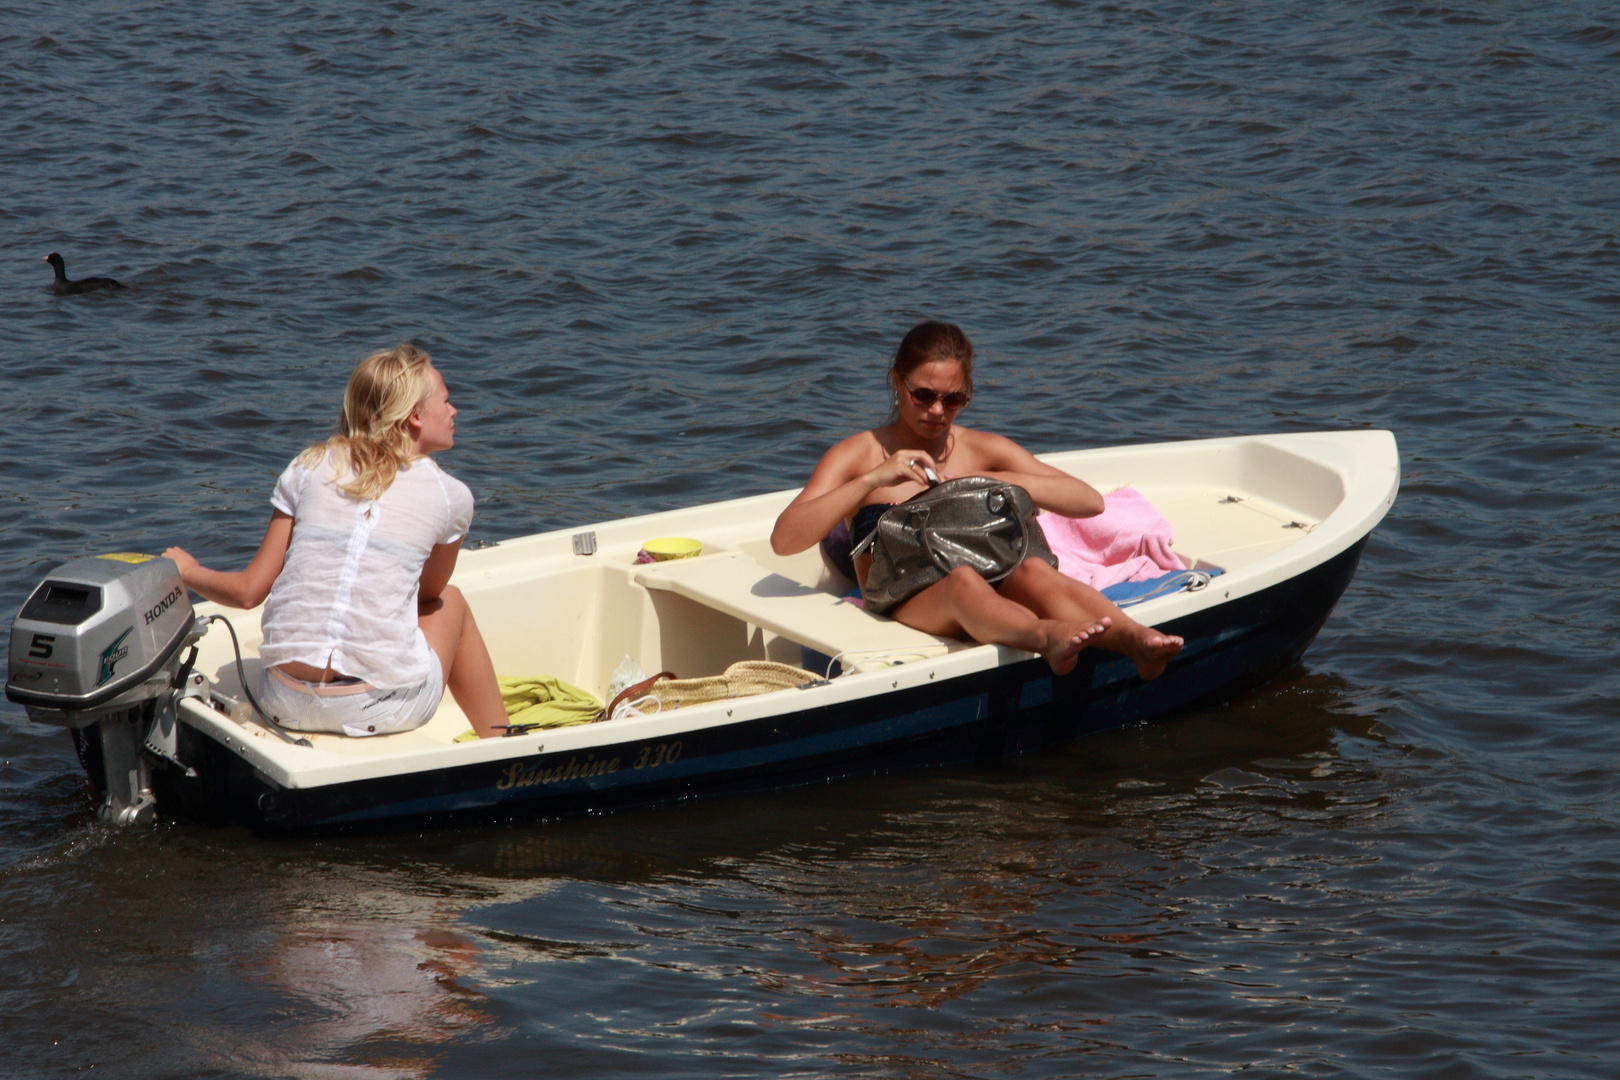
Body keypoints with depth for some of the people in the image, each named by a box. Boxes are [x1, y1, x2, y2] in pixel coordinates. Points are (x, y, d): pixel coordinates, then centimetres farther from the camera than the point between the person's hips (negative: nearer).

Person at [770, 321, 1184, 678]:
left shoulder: (983, 450, 22)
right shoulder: (856, 455, 14)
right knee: (963, 581, -38)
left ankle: (1134, 640, -61)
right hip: (903, 607, -3)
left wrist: (1004, 482, -3)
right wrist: (873, 479, -12)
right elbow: (784, 540, -4)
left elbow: (1090, 501, 12)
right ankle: (1047, 638, -70)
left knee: (1032, 572, -33)